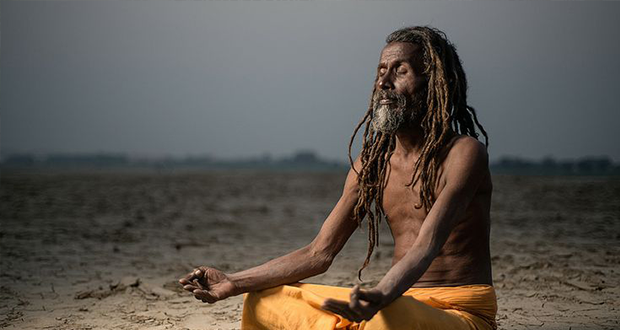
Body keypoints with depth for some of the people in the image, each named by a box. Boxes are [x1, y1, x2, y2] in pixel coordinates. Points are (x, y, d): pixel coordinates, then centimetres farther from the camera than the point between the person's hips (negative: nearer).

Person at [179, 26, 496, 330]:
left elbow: (427, 246, -26)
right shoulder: (372, 161, 9)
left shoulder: (464, 153, -10)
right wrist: (234, 283, -2)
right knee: (261, 301, -3)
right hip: (399, 303, 6)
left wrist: (381, 297, -46)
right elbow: (319, 253, 7)